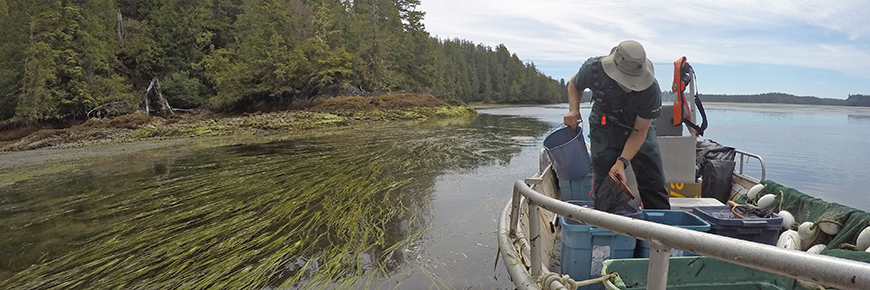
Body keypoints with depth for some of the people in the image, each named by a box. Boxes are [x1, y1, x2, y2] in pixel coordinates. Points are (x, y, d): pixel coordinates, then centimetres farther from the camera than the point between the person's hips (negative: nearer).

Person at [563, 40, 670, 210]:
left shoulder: (651, 90, -31)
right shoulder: (593, 69, -29)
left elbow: (639, 132, -21)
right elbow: (574, 85, -3)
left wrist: (622, 162, -31)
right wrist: (574, 110, -21)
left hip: (640, 129, 0)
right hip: (604, 128, 0)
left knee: (653, 183, -2)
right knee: (603, 180, -10)